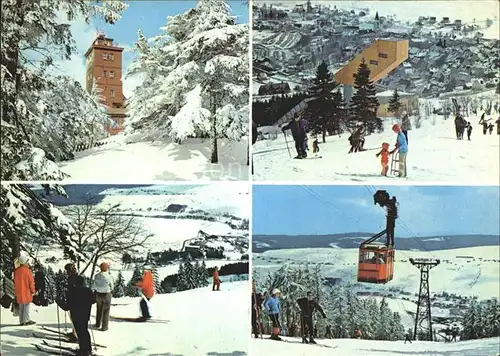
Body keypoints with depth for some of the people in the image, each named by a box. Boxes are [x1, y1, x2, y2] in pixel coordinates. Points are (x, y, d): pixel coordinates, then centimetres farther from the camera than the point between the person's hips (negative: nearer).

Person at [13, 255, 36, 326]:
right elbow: (31, 282, -11)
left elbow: (15, 282, 13)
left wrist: (16, 291, 21)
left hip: (19, 291, 7)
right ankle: (26, 320, -4)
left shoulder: (16, 271, 6)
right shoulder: (27, 270, -14)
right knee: (26, 306, -3)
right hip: (26, 291, -7)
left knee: (21, 306, 11)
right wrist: (33, 291, -1)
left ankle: (21, 321, 13)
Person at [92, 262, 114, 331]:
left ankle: (98, 324, 35)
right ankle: (104, 326, 13)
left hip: (98, 294, 4)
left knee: (99, 309, 23)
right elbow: (111, 287, -8)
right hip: (106, 294, -4)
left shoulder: (96, 276, -9)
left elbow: (93, 286, -3)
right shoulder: (109, 277, -19)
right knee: (106, 311, 10)